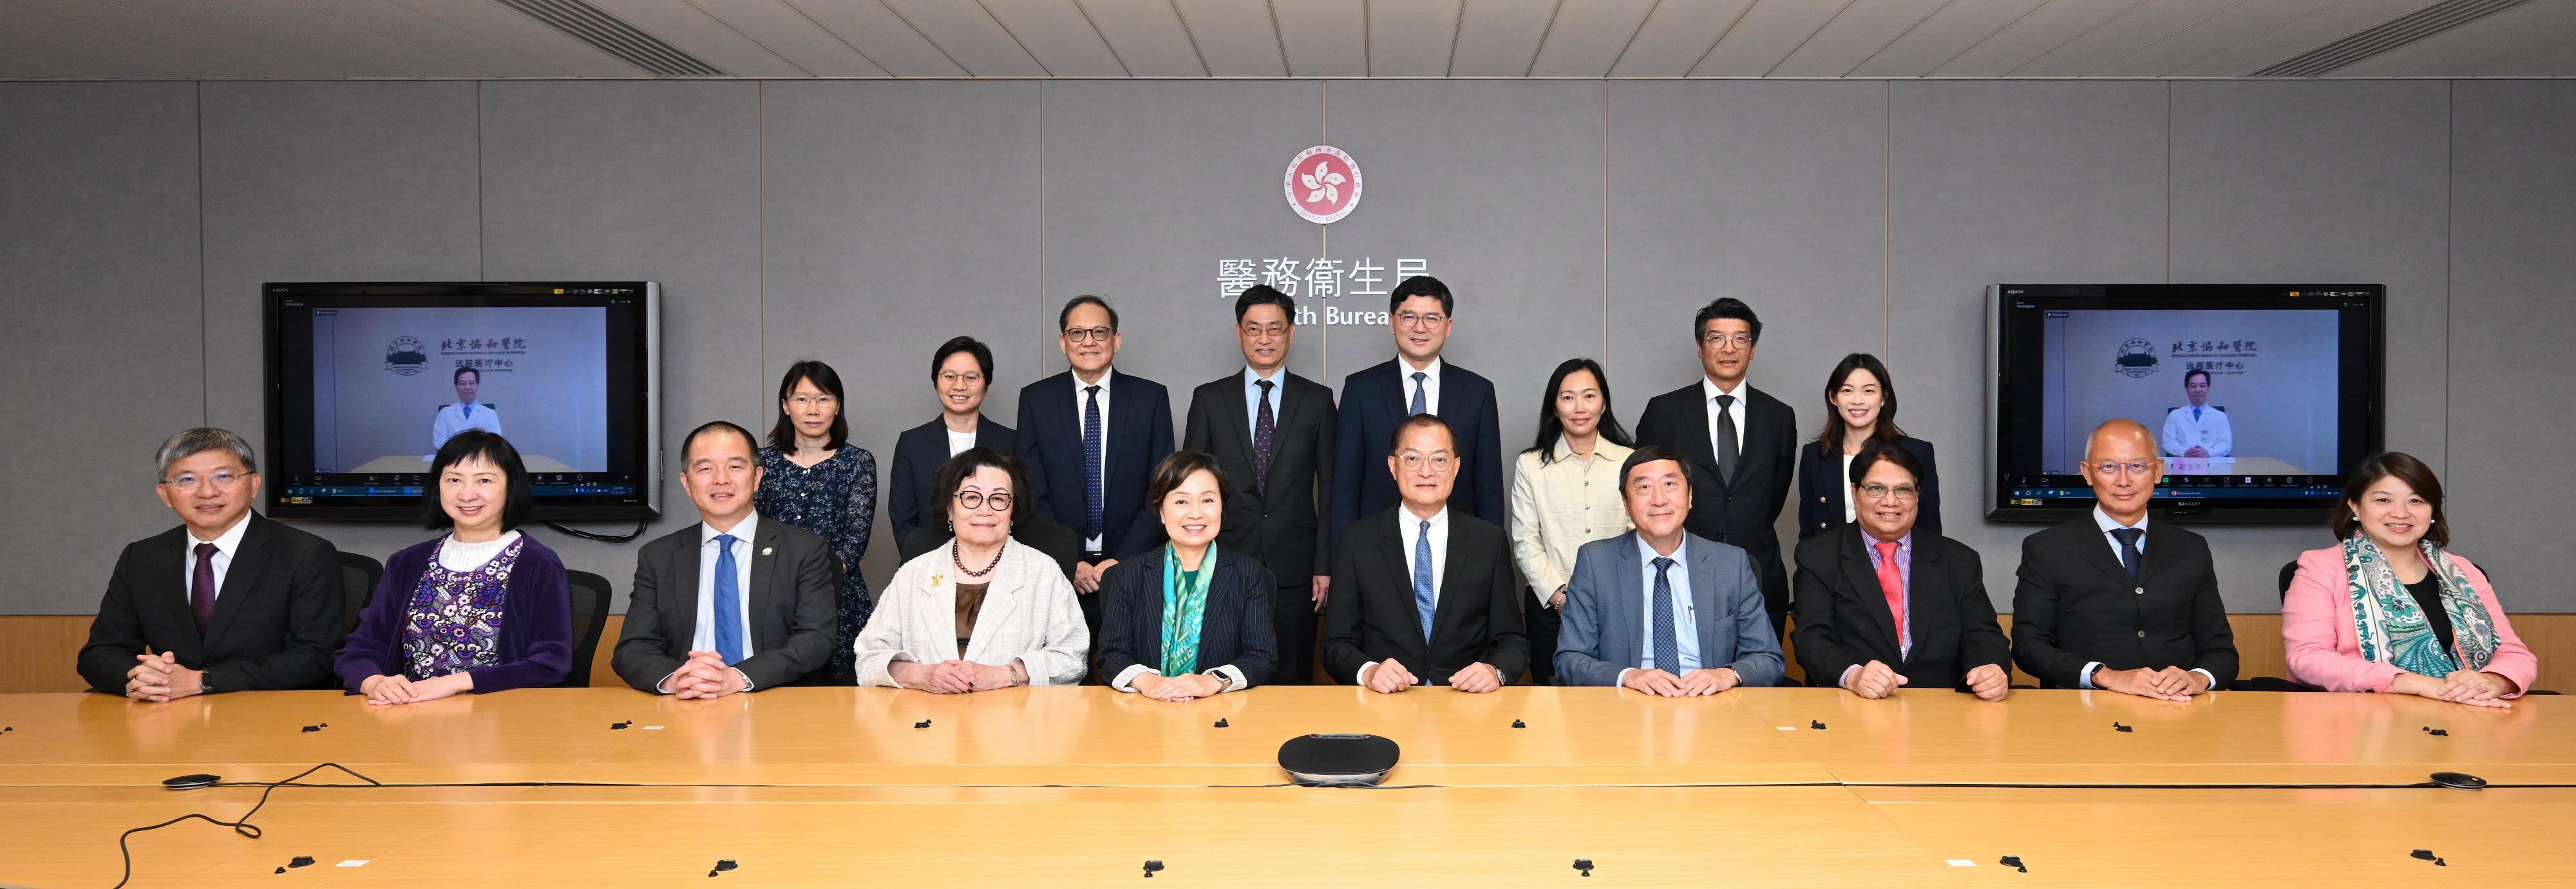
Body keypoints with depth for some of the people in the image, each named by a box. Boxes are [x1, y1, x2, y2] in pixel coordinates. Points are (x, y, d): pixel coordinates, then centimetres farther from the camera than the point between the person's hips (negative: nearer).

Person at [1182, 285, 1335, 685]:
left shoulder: (1317, 400, 7)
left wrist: (1326, 565, -1)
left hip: (1294, 569, 0)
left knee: (1293, 683, 4)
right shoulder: (1209, 398, 7)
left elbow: (1330, 487, 5)